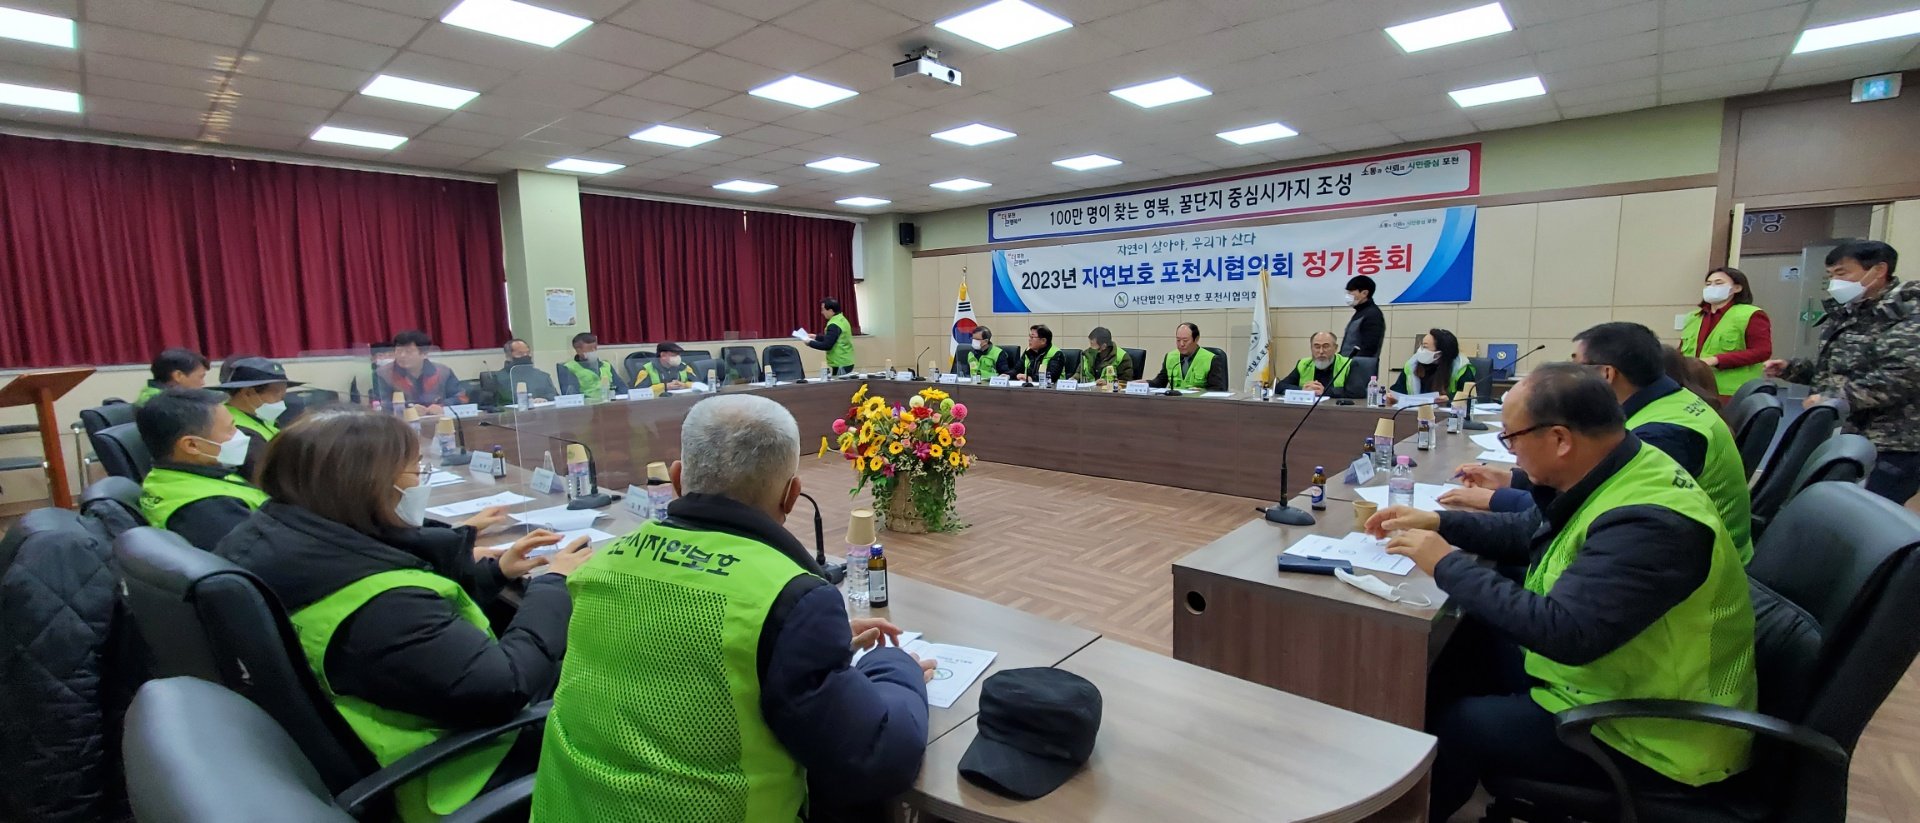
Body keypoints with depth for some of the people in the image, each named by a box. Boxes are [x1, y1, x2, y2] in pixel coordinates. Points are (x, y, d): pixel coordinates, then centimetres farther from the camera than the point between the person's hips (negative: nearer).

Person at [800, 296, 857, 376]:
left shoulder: (834, 325, -19)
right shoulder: (841, 319, 11)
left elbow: (826, 345, -21)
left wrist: (810, 343, -10)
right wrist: (816, 337, 19)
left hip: (841, 364, -10)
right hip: (846, 362, 10)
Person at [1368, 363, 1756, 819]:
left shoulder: (1648, 522, -33)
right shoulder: (1615, 473, -3)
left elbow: (1563, 631, -37)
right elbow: (1534, 533, 13)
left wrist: (1449, 565, -27)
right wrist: (1440, 523, 4)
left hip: (1652, 736, -8)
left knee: (1453, 726, -8)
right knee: (1465, 645, 4)